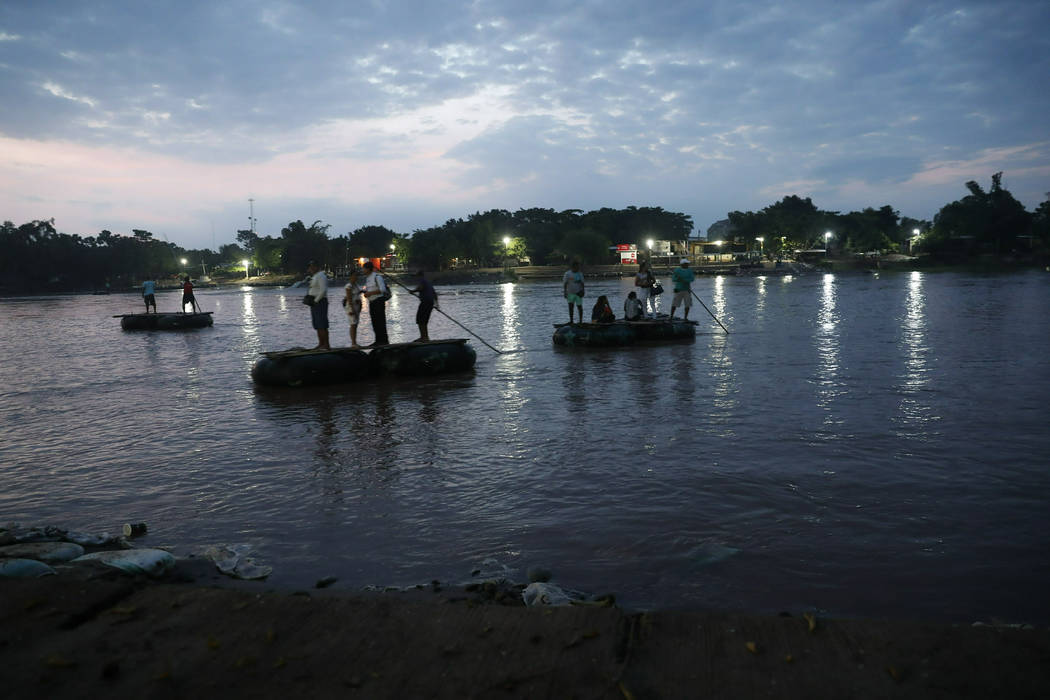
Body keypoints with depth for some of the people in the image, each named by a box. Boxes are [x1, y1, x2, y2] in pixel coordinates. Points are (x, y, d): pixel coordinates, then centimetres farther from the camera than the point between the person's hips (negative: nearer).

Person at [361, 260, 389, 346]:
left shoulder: (377, 277, -12)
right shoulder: (367, 279, 14)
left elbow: (382, 289, -18)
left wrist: (370, 293, -21)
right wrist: (365, 293, 0)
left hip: (379, 301, -8)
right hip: (371, 302, 8)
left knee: (381, 321, -8)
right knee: (374, 322, 7)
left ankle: (384, 340, -4)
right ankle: (378, 340, 12)